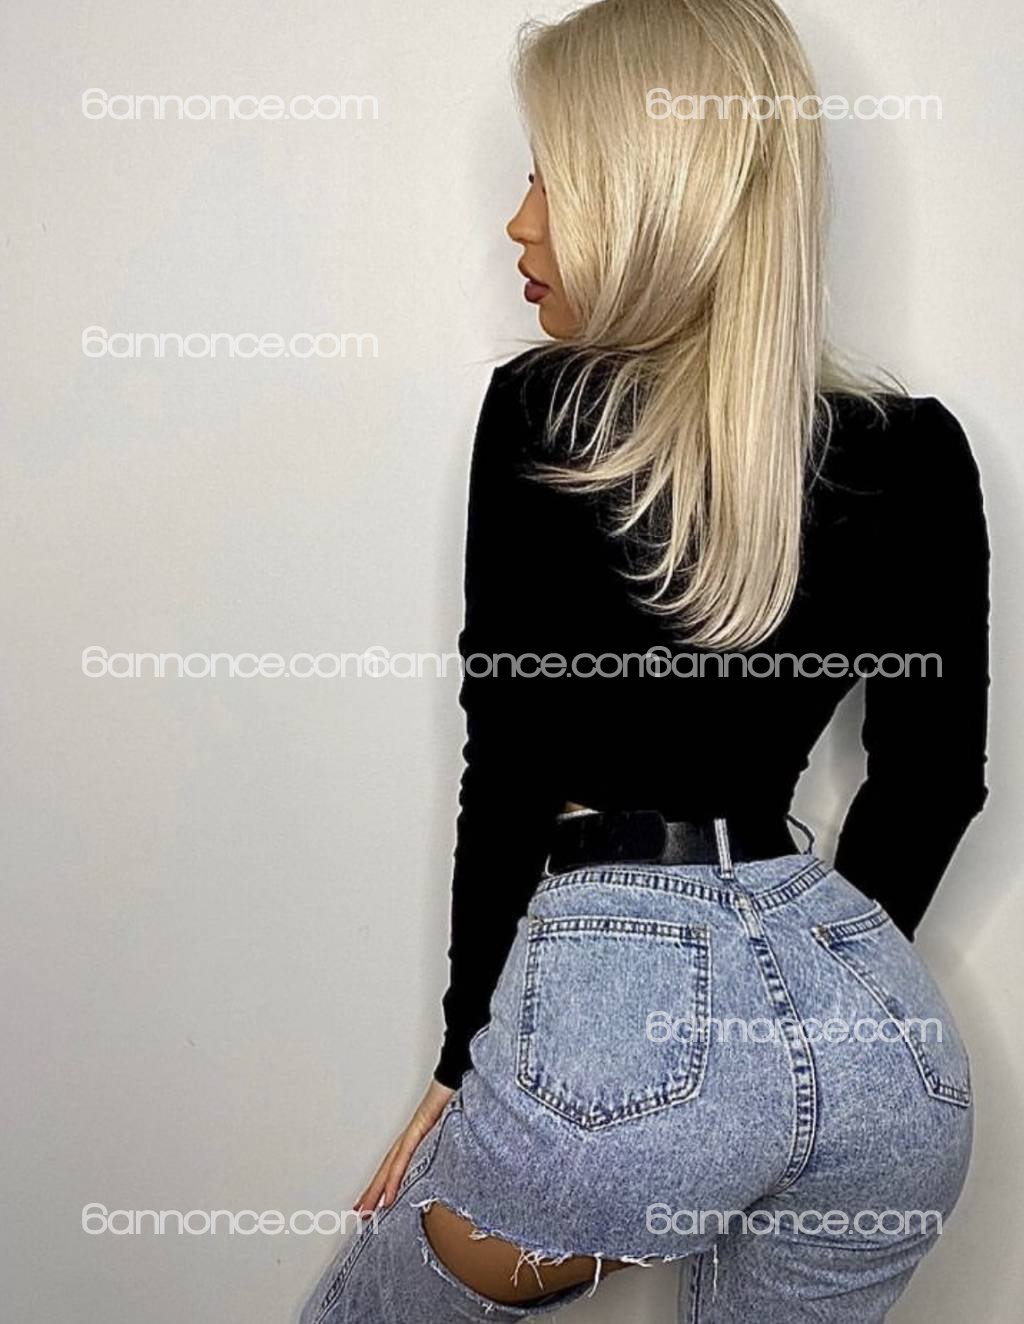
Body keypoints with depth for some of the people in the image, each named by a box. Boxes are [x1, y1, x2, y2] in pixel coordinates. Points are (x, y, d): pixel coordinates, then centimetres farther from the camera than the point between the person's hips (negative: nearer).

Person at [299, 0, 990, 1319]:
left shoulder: (543, 410, -7)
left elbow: (510, 767, -8)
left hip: (617, 1004, -5)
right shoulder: (917, 452, 3)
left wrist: (466, 1058, 1)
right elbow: (933, 773, 9)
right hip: (880, 1037, 6)